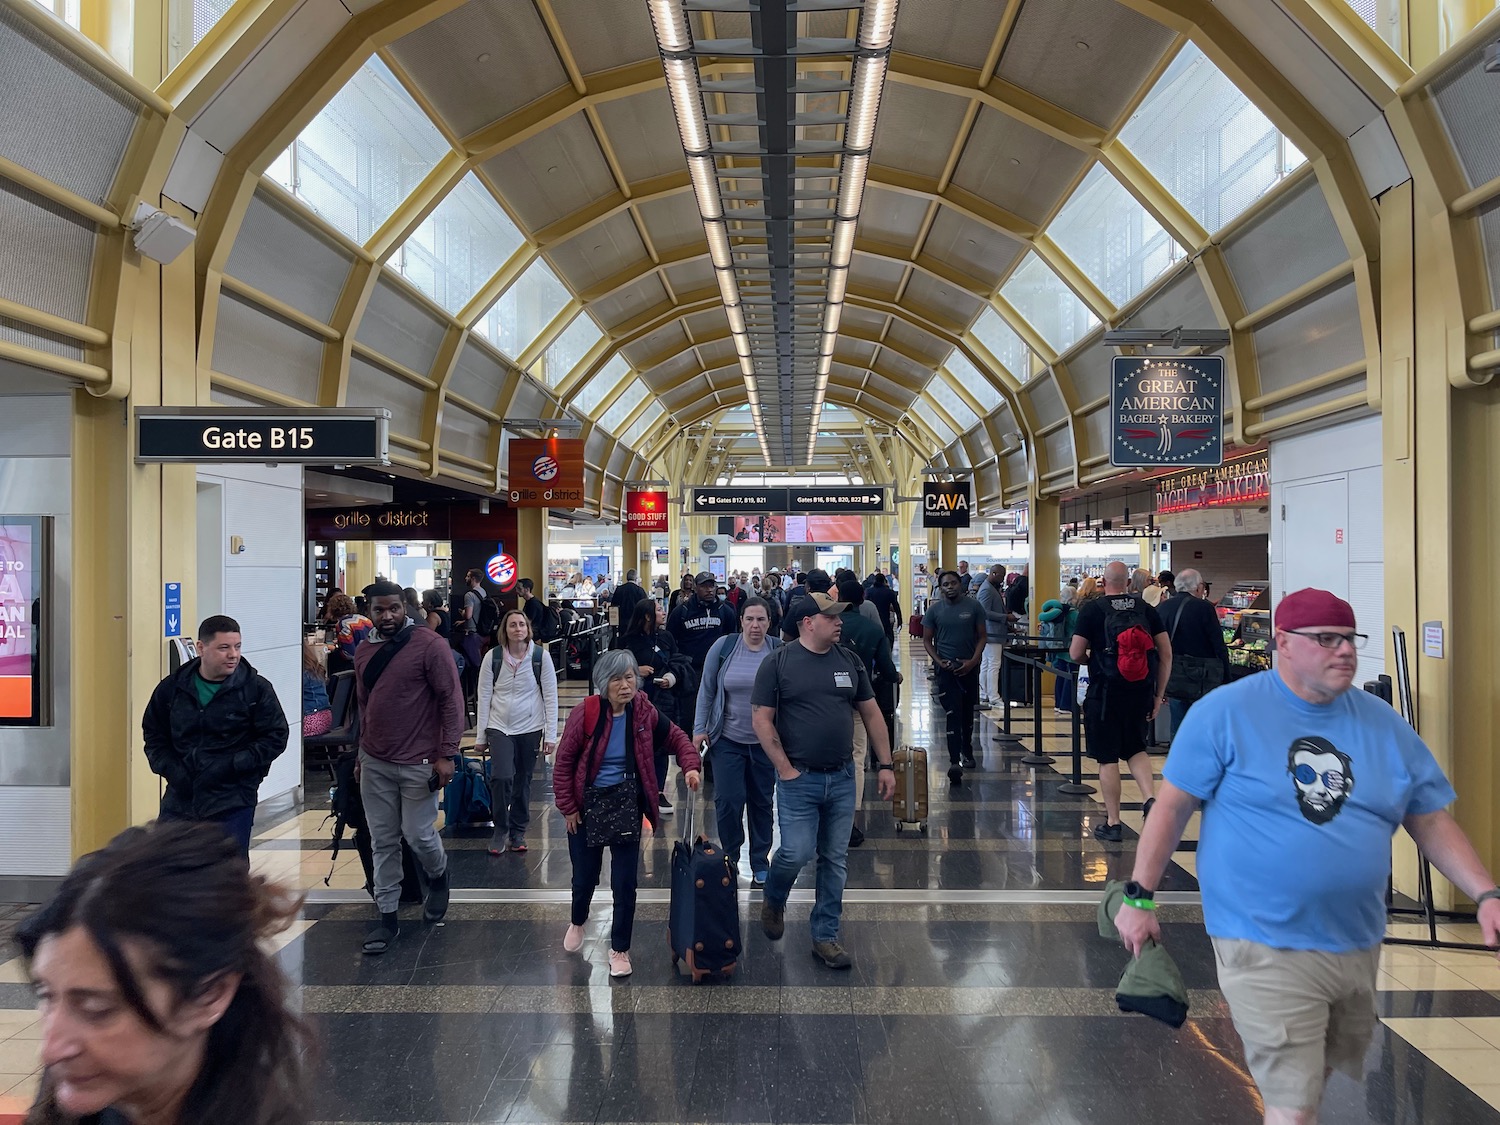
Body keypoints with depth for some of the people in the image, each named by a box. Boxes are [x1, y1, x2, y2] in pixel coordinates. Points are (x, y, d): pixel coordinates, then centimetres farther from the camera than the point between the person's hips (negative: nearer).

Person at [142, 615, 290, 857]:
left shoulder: (257, 689, -5)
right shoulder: (172, 687, 5)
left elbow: (276, 737, -5)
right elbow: (153, 735, 14)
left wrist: (233, 765, -14)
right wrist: (169, 768, -3)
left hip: (232, 804, -3)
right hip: (179, 799, 3)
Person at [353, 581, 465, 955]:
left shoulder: (429, 644, -11)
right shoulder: (364, 651, 8)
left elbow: (452, 698, -11)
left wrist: (447, 754, -14)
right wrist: (362, 751, 18)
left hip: (418, 763, -5)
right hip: (375, 763, 5)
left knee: (418, 835, 3)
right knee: (383, 841, 9)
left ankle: (439, 878, 34)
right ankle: (386, 916, 20)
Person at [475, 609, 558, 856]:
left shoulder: (540, 657, -5)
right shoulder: (492, 657, -4)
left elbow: (550, 697, -2)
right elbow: (484, 696, 0)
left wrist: (550, 735, -5)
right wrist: (481, 736, -1)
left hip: (530, 728, 1)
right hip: (499, 727, 0)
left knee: (523, 781, 8)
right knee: (501, 777, -15)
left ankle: (518, 831, 25)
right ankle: (500, 829, 4)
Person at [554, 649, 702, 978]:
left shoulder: (644, 713, -10)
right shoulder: (585, 714, -18)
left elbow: (676, 738, 3)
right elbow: (564, 761, -10)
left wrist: (690, 765, -15)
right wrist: (567, 806, -8)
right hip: (587, 806, -1)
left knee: (625, 881, 2)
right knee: (585, 875, 15)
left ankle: (620, 949, 20)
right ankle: (577, 923, 47)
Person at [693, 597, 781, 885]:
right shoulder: (723, 647, -6)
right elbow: (706, 691, 1)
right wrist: (699, 729, -1)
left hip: (766, 742, 1)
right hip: (728, 739, -1)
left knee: (762, 802, 10)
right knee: (728, 801, -4)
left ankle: (761, 863, 25)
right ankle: (729, 858, 18)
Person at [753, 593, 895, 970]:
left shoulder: (850, 661, 7)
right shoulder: (778, 663, -6)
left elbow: (871, 714, 12)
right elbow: (761, 719, -7)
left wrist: (885, 765, 8)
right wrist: (786, 769, -10)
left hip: (842, 778, 4)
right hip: (799, 779, -4)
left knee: (835, 860, 8)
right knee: (796, 853, -8)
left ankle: (825, 936, 22)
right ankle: (773, 902, 25)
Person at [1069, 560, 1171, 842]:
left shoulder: (1092, 609, -7)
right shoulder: (1146, 609, 4)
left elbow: (1075, 654, -7)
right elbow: (1166, 654, 3)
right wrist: (1159, 694, 10)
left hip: (1105, 692, -4)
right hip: (1140, 692, 4)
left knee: (1107, 758, 5)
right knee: (1136, 748, 21)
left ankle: (1112, 824, 11)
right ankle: (1150, 799, 0)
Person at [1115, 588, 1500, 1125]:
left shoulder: (1384, 725, 4)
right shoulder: (1225, 712, -11)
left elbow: (1432, 822, 10)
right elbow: (1172, 806, -7)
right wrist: (1139, 897, -7)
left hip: (1360, 945, 6)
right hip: (1267, 948, -6)